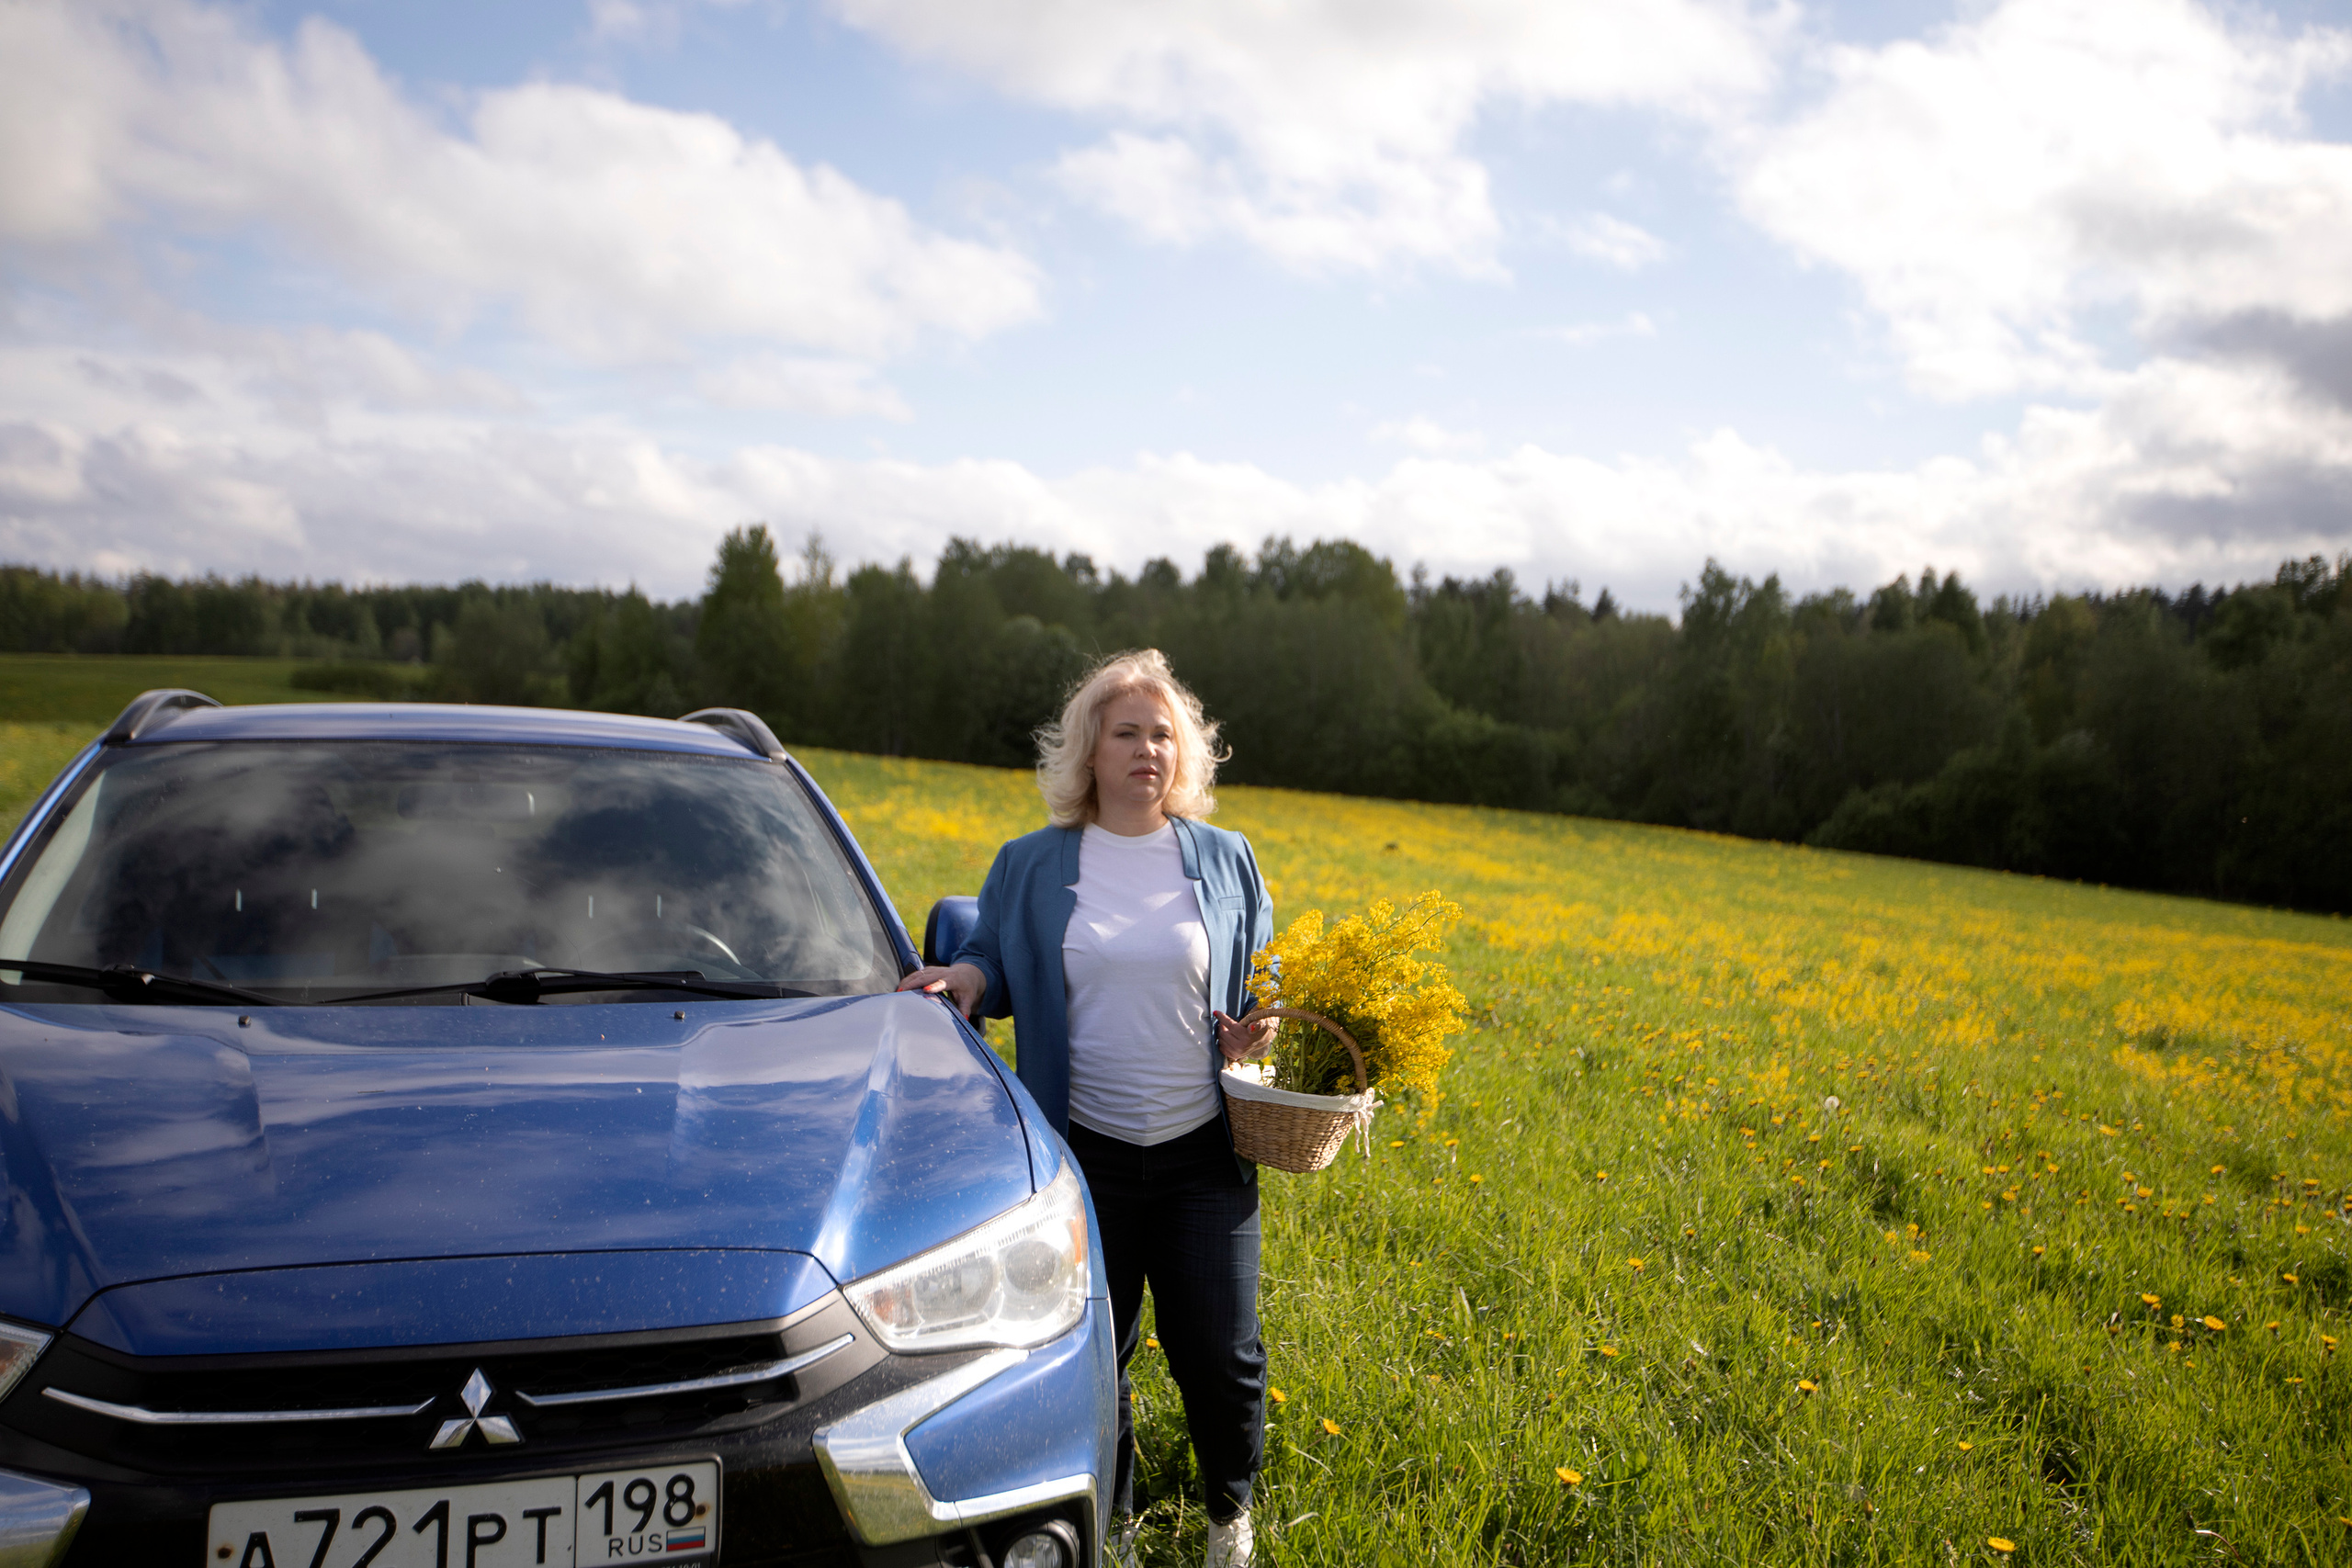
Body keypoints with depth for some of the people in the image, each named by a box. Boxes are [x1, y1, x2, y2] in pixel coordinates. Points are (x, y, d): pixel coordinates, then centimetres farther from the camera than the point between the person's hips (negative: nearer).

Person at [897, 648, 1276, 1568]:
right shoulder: (1031, 866, 3)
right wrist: (968, 979, -11)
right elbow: (1000, 966, 11)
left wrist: (1259, 1027, -5)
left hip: (1203, 1152, 0)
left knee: (1218, 1352, 3)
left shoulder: (1225, 861, 6)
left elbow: (1259, 979, 16)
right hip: (1086, 1153, 0)